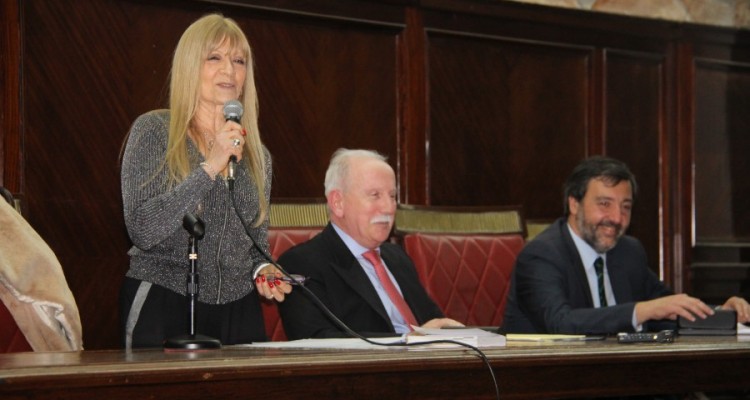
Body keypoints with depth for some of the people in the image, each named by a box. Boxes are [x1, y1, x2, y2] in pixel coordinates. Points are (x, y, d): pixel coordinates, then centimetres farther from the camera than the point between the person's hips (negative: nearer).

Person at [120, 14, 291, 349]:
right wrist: (209, 168, -20)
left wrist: (262, 271, -3)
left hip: (238, 311, 5)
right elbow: (142, 230, -15)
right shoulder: (153, 131, -4)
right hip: (163, 308, -4)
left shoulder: (257, 155, 11)